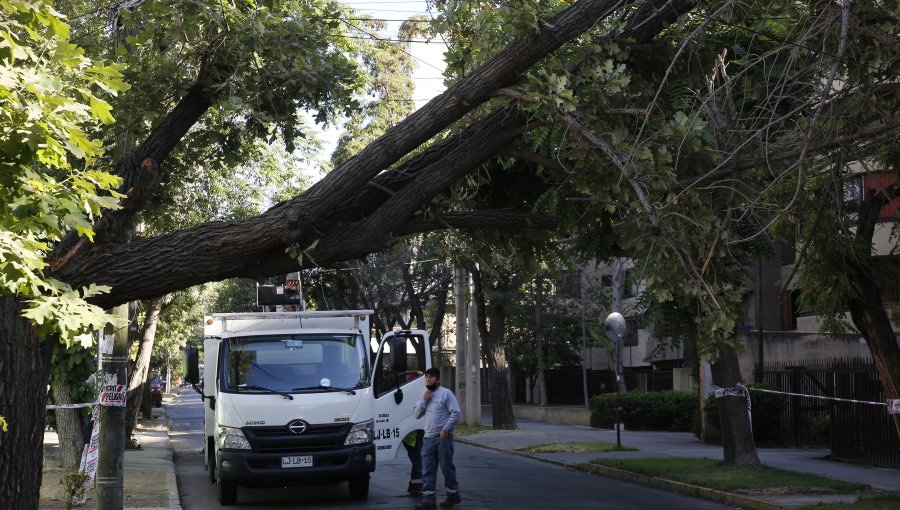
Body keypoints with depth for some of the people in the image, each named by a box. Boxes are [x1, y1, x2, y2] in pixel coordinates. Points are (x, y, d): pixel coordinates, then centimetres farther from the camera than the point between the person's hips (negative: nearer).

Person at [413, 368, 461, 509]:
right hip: (428, 438, 6)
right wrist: (423, 401, -2)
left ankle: (453, 495, 16)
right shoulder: (425, 395, 16)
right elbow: (416, 414, 12)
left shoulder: (446, 393, -5)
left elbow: (456, 413, -11)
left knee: (447, 467, 2)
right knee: (427, 470, 2)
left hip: (443, 437, -6)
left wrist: (446, 429, -17)